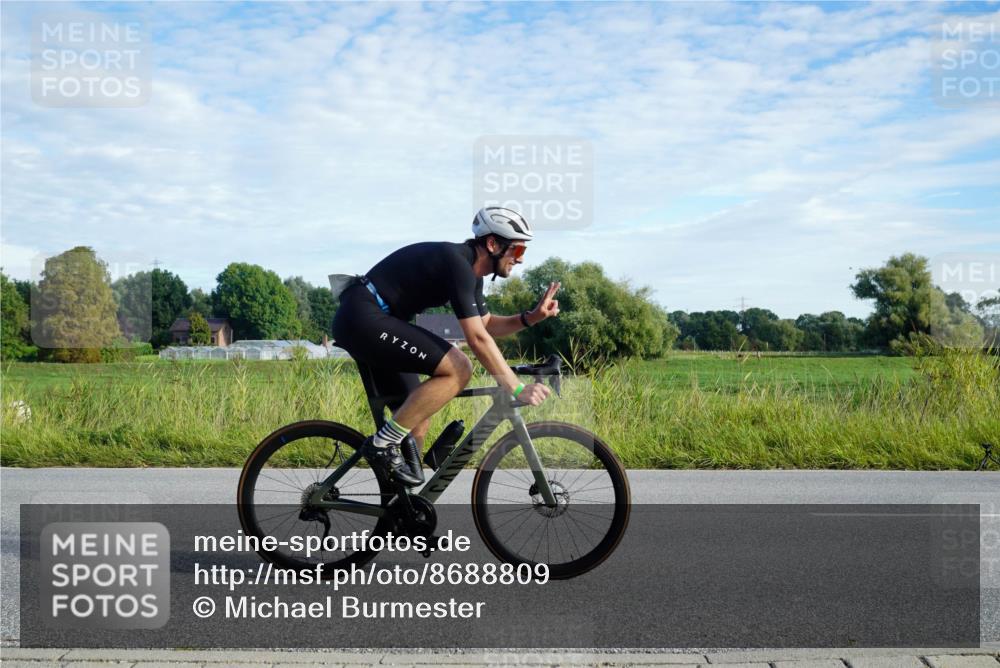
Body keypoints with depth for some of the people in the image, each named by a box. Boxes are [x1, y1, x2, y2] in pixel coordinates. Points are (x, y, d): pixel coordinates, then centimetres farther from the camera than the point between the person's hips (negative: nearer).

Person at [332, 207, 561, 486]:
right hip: (364, 318, -11)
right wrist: (517, 389, -22)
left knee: (418, 421, 11)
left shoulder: (469, 269, 12)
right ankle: (383, 444, -13)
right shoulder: (457, 263, -18)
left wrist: (532, 317, 5)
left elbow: (488, 324, 21)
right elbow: (478, 339, -23)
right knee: (458, 368, -20)